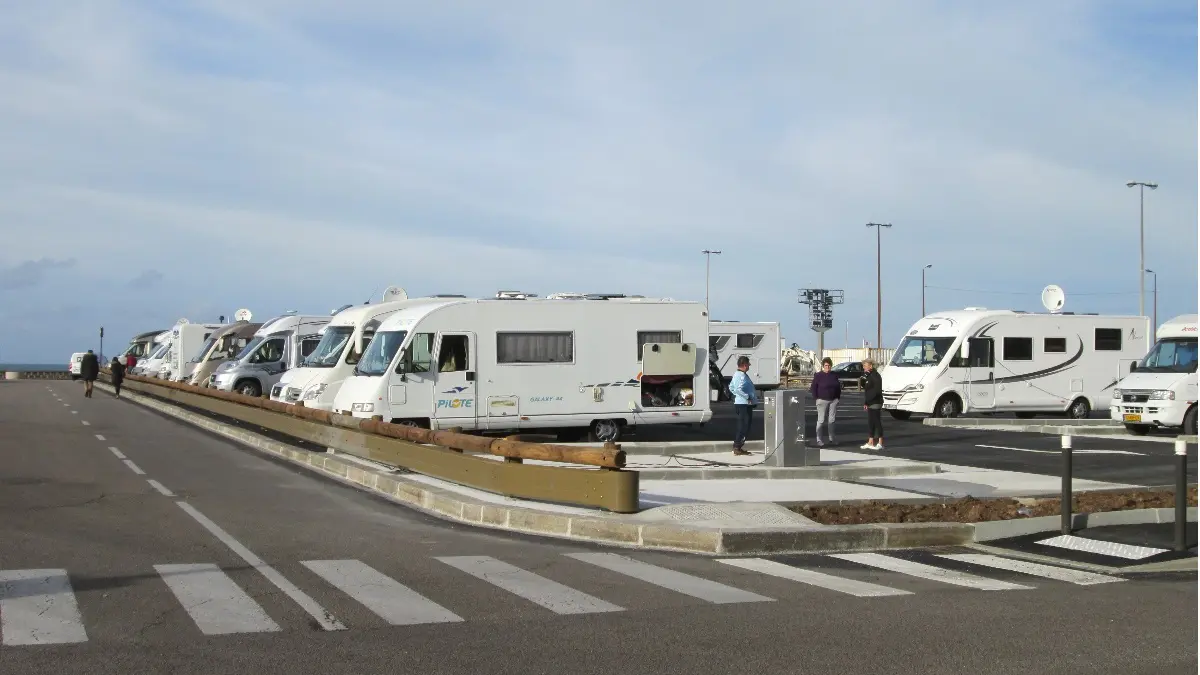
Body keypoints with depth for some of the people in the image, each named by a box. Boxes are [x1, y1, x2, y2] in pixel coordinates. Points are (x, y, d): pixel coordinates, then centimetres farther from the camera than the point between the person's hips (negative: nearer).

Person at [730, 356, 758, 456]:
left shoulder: (736, 374, 14)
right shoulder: (742, 376, -19)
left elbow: (731, 387, 24)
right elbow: (738, 389, -30)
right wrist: (747, 397, -22)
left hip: (739, 403, 11)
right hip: (744, 405, -11)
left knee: (741, 426, 16)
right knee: (744, 426, -7)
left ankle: (736, 447, 21)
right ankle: (738, 448, -6)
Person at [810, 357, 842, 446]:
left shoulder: (834, 375, 10)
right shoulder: (818, 376, -2)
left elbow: (838, 387, 18)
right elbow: (813, 388, -2)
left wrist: (838, 397, 11)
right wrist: (816, 398, -9)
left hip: (833, 401, 4)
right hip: (822, 401, -4)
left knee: (832, 420, 7)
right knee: (821, 420, -5)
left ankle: (832, 439, 14)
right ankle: (819, 440, -3)